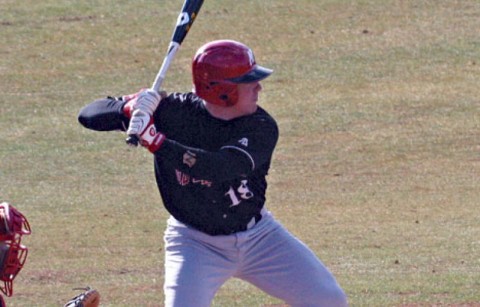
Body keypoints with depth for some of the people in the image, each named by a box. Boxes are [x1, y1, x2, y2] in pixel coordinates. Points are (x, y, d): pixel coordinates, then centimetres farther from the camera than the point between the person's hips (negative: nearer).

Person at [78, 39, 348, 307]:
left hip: (258, 236, 2)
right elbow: (89, 115, -18)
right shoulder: (173, 111, -17)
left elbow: (221, 168, -36)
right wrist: (130, 107, -39)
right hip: (196, 242, -2)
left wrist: (156, 141, -45)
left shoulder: (261, 127, -17)